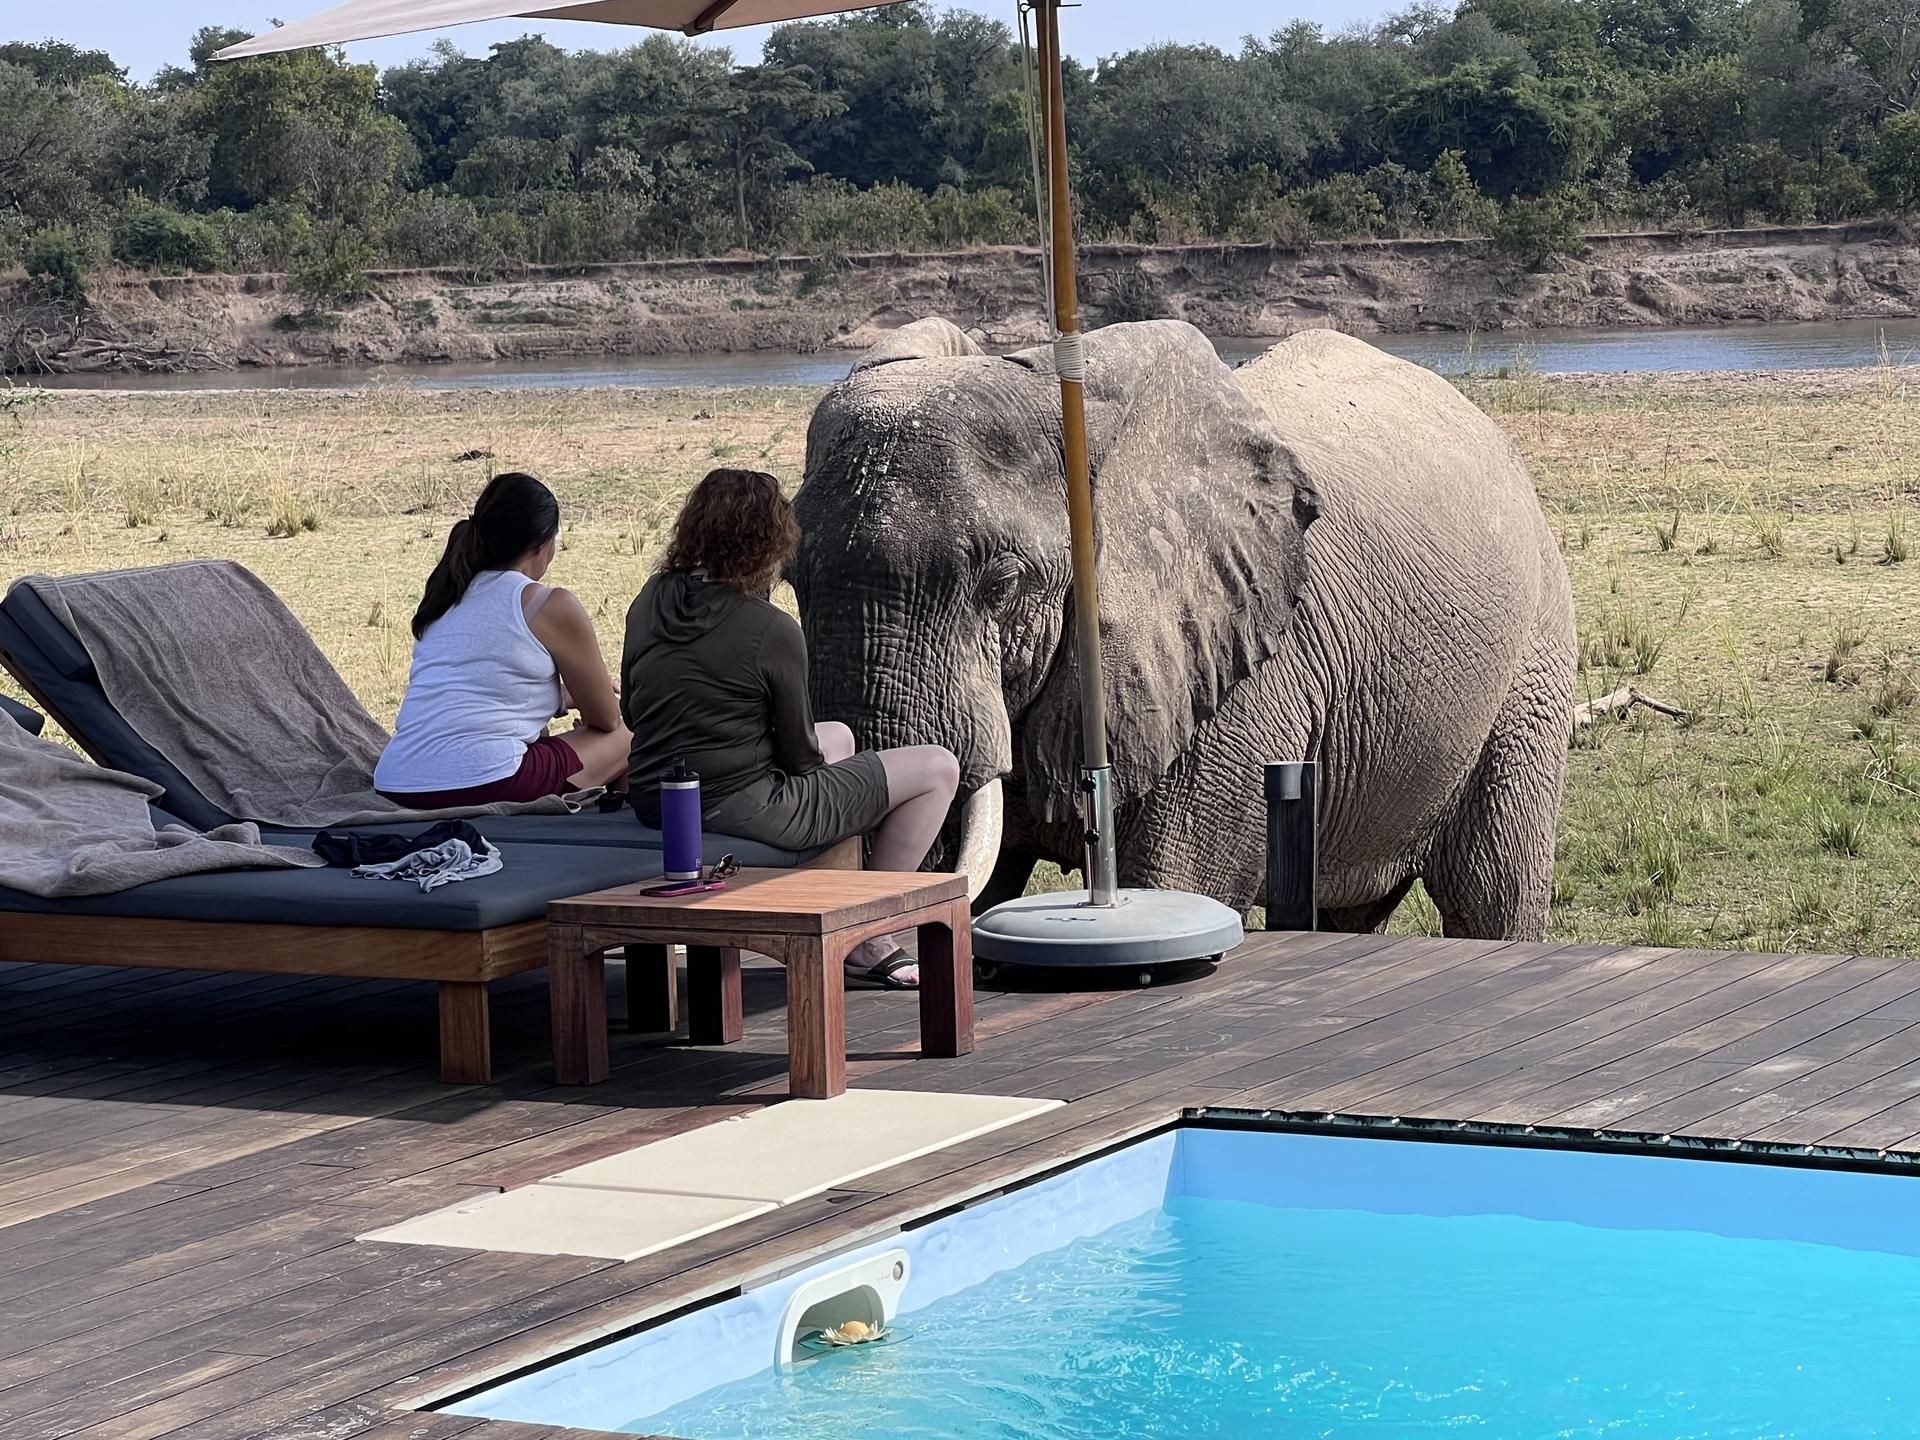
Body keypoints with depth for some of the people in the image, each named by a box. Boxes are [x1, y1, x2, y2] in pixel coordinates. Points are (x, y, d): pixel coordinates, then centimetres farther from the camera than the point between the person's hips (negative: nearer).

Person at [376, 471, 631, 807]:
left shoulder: (445, 597, 20)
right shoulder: (552, 606, 0)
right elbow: (605, 718, 11)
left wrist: (570, 696, 42)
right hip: (483, 785, -7)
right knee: (625, 739, 16)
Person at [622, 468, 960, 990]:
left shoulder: (651, 601, 2)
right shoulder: (771, 631, -17)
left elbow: (631, 711, 13)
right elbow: (799, 755, -8)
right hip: (742, 808, -8)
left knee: (838, 736, 34)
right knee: (937, 768, 4)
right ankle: (865, 938, 12)